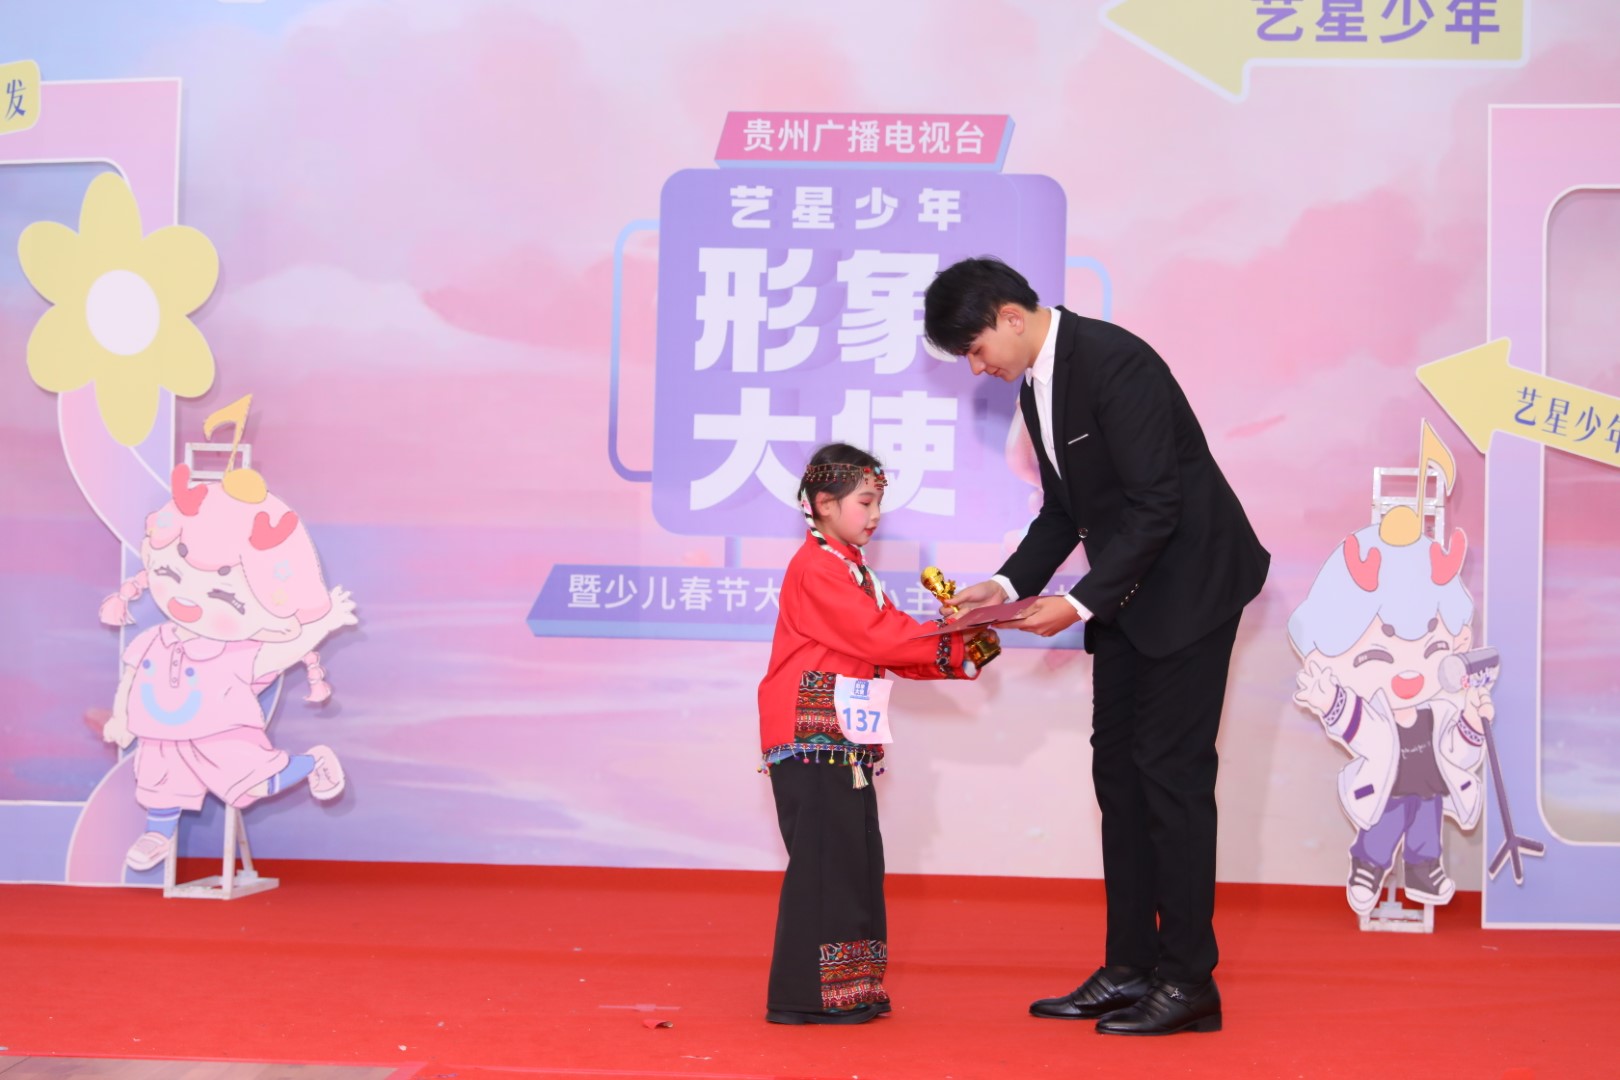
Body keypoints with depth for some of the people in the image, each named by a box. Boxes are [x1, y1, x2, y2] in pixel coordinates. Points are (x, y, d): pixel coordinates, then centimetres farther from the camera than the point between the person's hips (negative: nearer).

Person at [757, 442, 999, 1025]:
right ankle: (808, 995, -3)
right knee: (822, 857, -8)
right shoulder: (817, 568, -12)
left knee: (855, 857, 11)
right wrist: (948, 643, -15)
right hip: (809, 734, -10)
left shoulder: (852, 570, 20)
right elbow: (877, 636, -19)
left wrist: (959, 654, 2)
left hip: (842, 741, 10)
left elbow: (892, 642, 15)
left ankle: (845, 989, 18)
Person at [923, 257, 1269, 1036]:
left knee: (1171, 769, -8)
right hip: (1126, 592, 9)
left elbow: (1156, 507, -24)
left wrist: (1079, 602, -22)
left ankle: (1188, 979, 1)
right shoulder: (1035, 387, 7)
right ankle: (1131, 969, 15)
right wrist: (1009, 584, 0)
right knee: (1118, 767, 9)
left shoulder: (1114, 362, -21)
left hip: (1188, 581, -9)